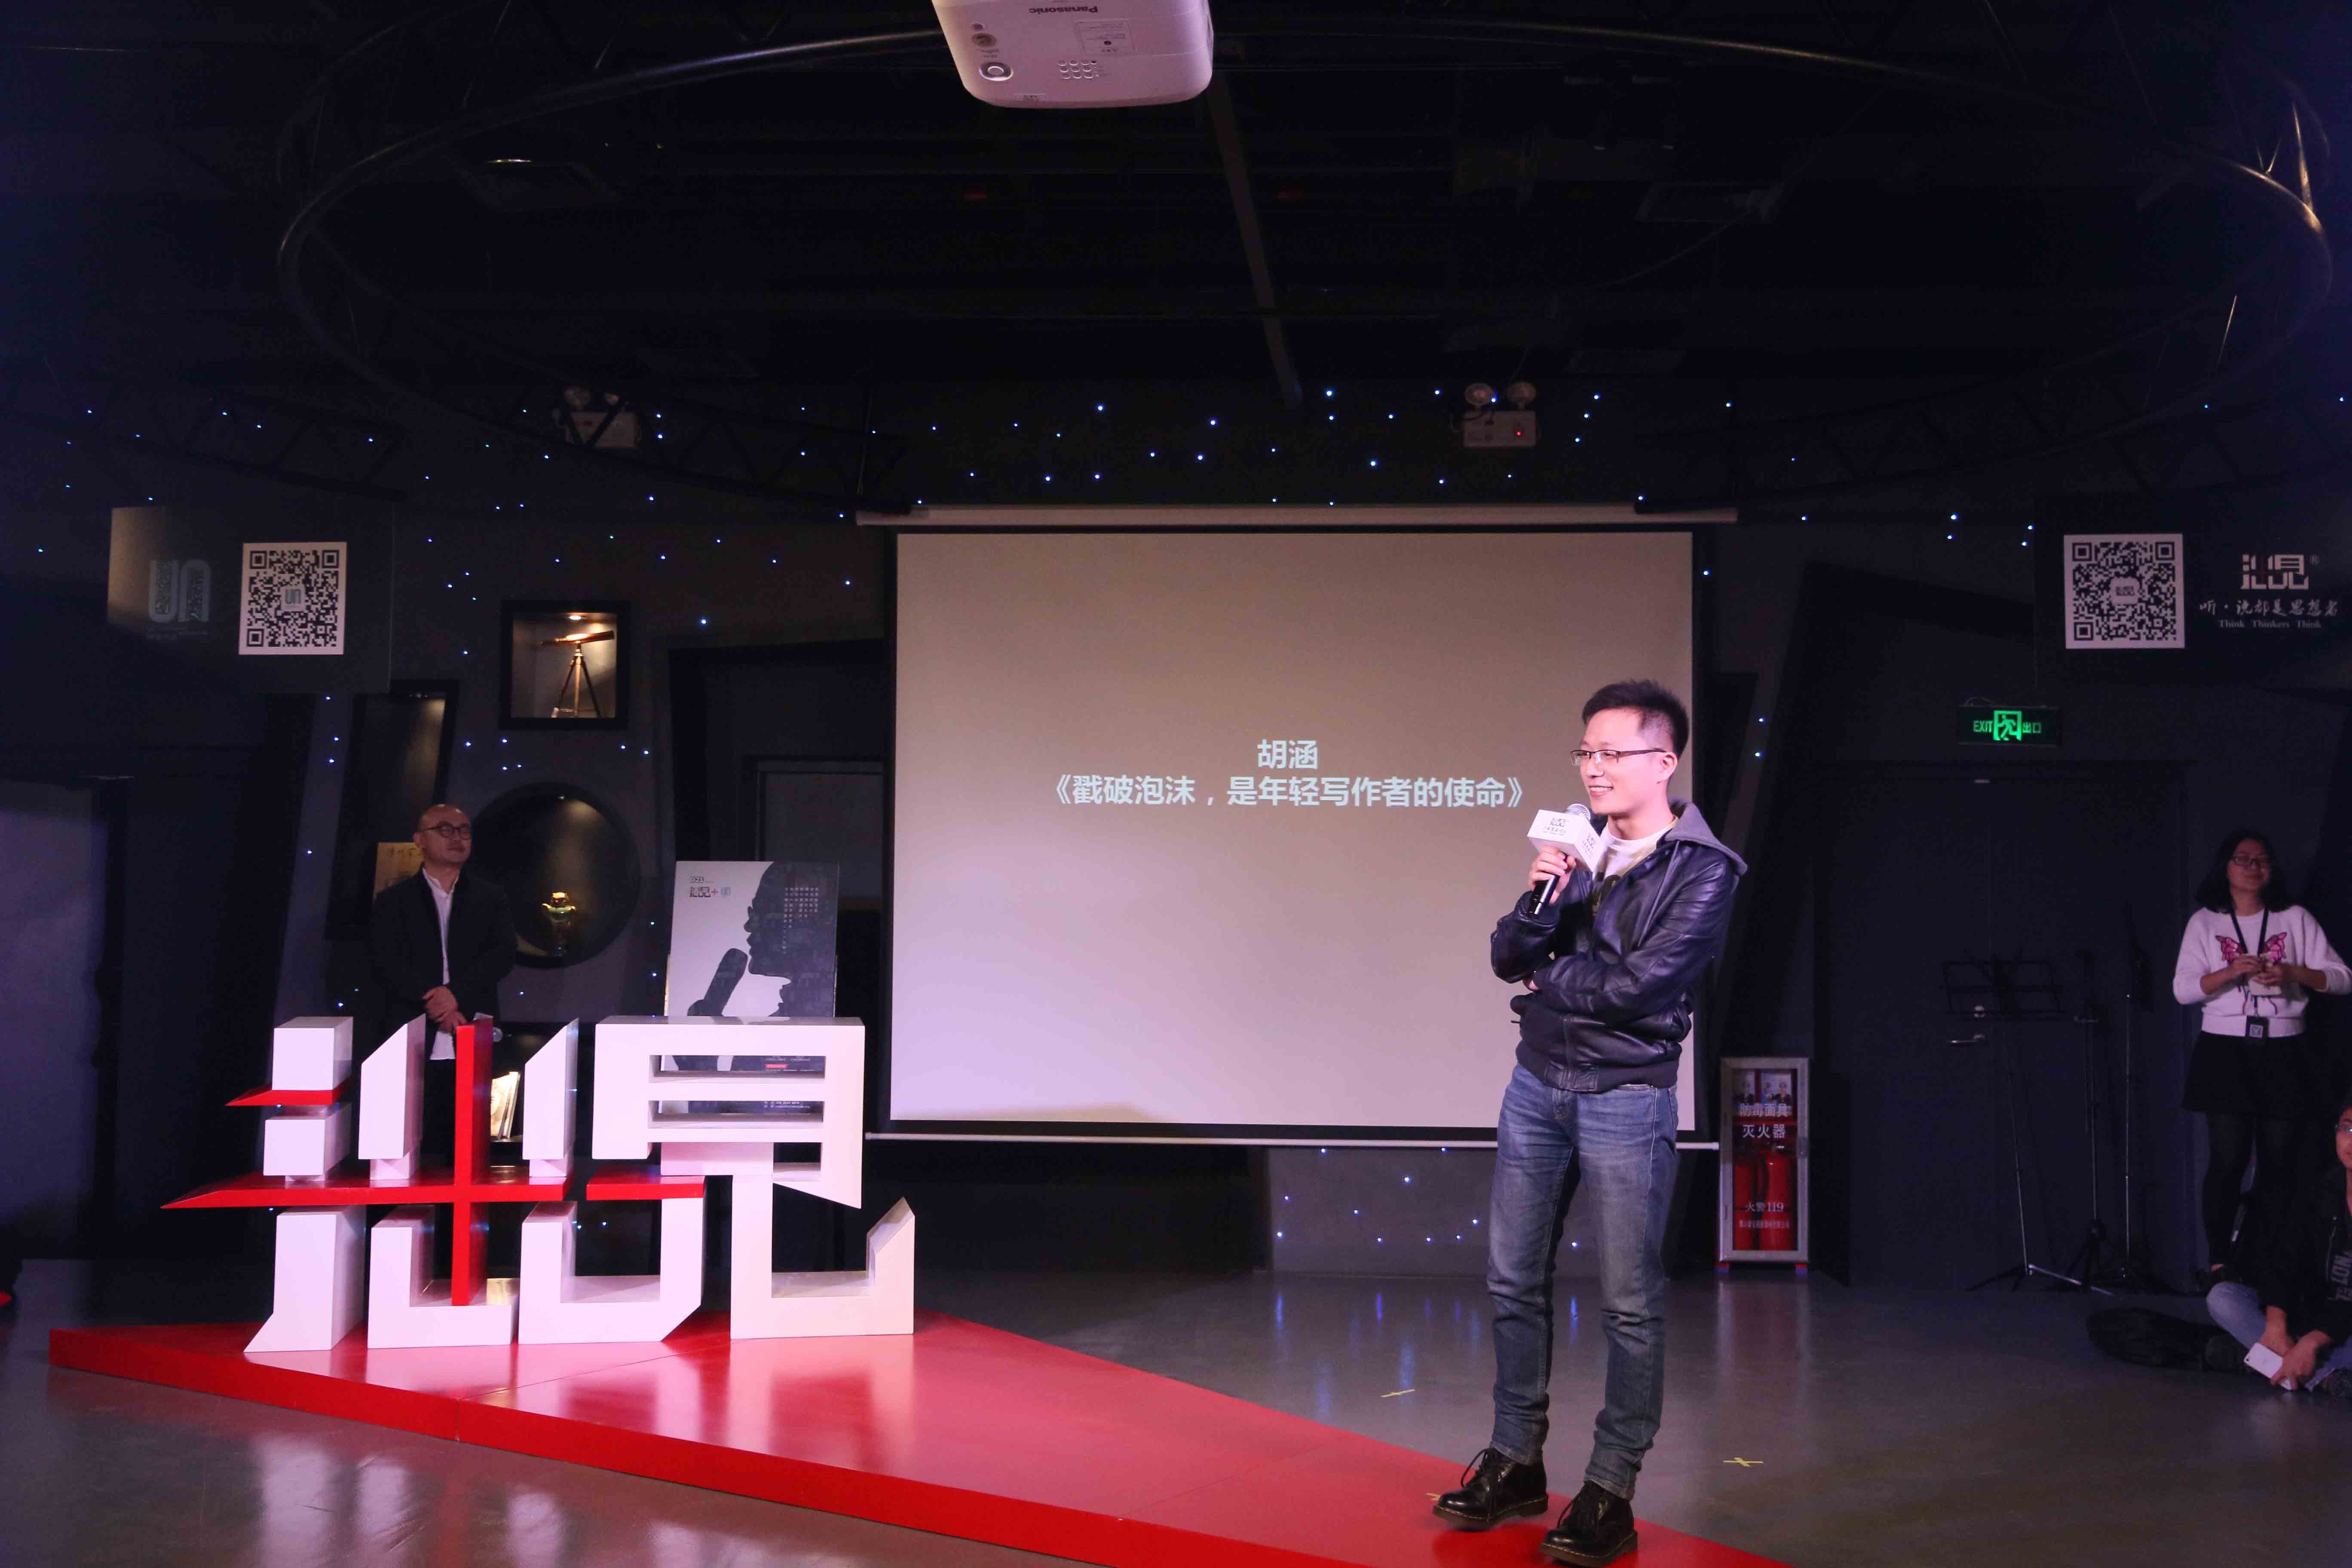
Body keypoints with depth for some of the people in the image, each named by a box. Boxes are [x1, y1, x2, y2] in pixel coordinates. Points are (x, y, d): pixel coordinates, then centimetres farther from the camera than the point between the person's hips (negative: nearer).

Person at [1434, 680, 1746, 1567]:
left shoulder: (1703, 871, -9)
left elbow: (1636, 986, -18)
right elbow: (1511, 958, 5)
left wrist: (1548, 977, -3)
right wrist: (1539, 899, -14)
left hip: (1626, 1100, -6)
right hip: (1537, 1085, 6)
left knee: (1630, 1303, 0)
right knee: (1514, 1282, 11)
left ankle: (1610, 1492, 9)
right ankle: (1515, 1461, 24)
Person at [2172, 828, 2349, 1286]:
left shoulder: (2296, 918, 9)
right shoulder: (2204, 923, 8)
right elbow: (2183, 990, 0)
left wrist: (2293, 973, -13)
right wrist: (2230, 972, -16)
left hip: (2285, 1051, 1)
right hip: (2226, 1049, -1)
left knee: (2280, 1162, -1)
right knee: (2228, 1159, -6)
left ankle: (2258, 1262, 7)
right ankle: (2218, 1262, 3)